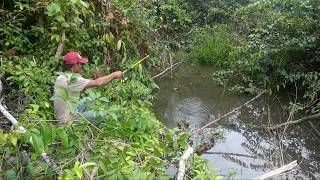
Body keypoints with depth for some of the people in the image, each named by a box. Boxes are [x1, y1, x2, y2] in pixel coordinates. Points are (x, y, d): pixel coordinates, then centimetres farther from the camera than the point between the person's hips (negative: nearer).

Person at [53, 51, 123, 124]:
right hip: (68, 120, -9)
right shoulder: (72, 80, -23)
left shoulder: (61, 77, 4)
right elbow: (98, 83, -22)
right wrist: (114, 75, -9)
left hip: (60, 116, 9)